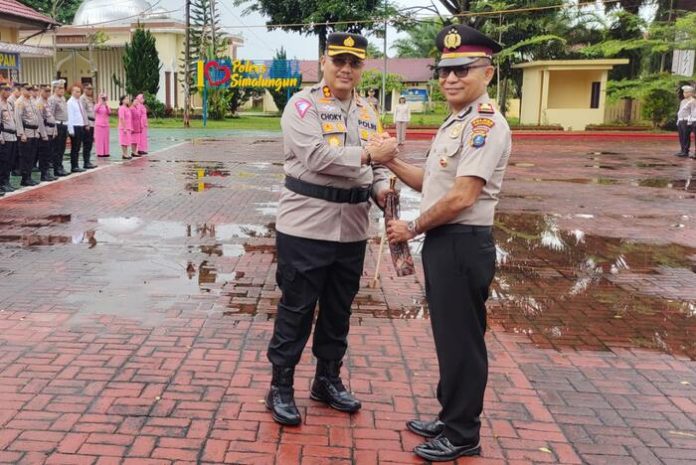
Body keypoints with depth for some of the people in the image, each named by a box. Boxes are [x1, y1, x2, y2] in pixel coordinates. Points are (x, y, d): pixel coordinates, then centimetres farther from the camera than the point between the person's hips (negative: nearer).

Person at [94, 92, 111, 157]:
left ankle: (106, 152, 6)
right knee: (99, 138, -4)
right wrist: (100, 103, -32)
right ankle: (99, 152, -3)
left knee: (106, 139, 3)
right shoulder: (97, 105, 1)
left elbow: (109, 113, -8)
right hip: (99, 124, -3)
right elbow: (95, 110, -21)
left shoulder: (106, 105, 9)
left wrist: (106, 106, -24)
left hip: (106, 124, 3)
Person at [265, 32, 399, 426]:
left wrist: (381, 188, -4)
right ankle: (281, 388, 18)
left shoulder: (368, 111, 13)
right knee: (297, 310, 3)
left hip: (352, 228, 6)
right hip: (306, 226, -6)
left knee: (339, 309, 17)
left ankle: (328, 380, 34)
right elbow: (316, 156, -21)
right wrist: (367, 154, -25)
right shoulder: (303, 105, -7)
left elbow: (375, 164, 17)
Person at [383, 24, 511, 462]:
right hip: (443, 242, 10)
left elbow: (461, 197, -23)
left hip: (463, 245, -10)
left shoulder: (486, 123, -18)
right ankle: (450, 418, 35)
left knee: (462, 340, 3)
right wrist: (390, 161, 8)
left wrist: (412, 228, -10)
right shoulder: (455, 123, 15)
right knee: (448, 336, 19)